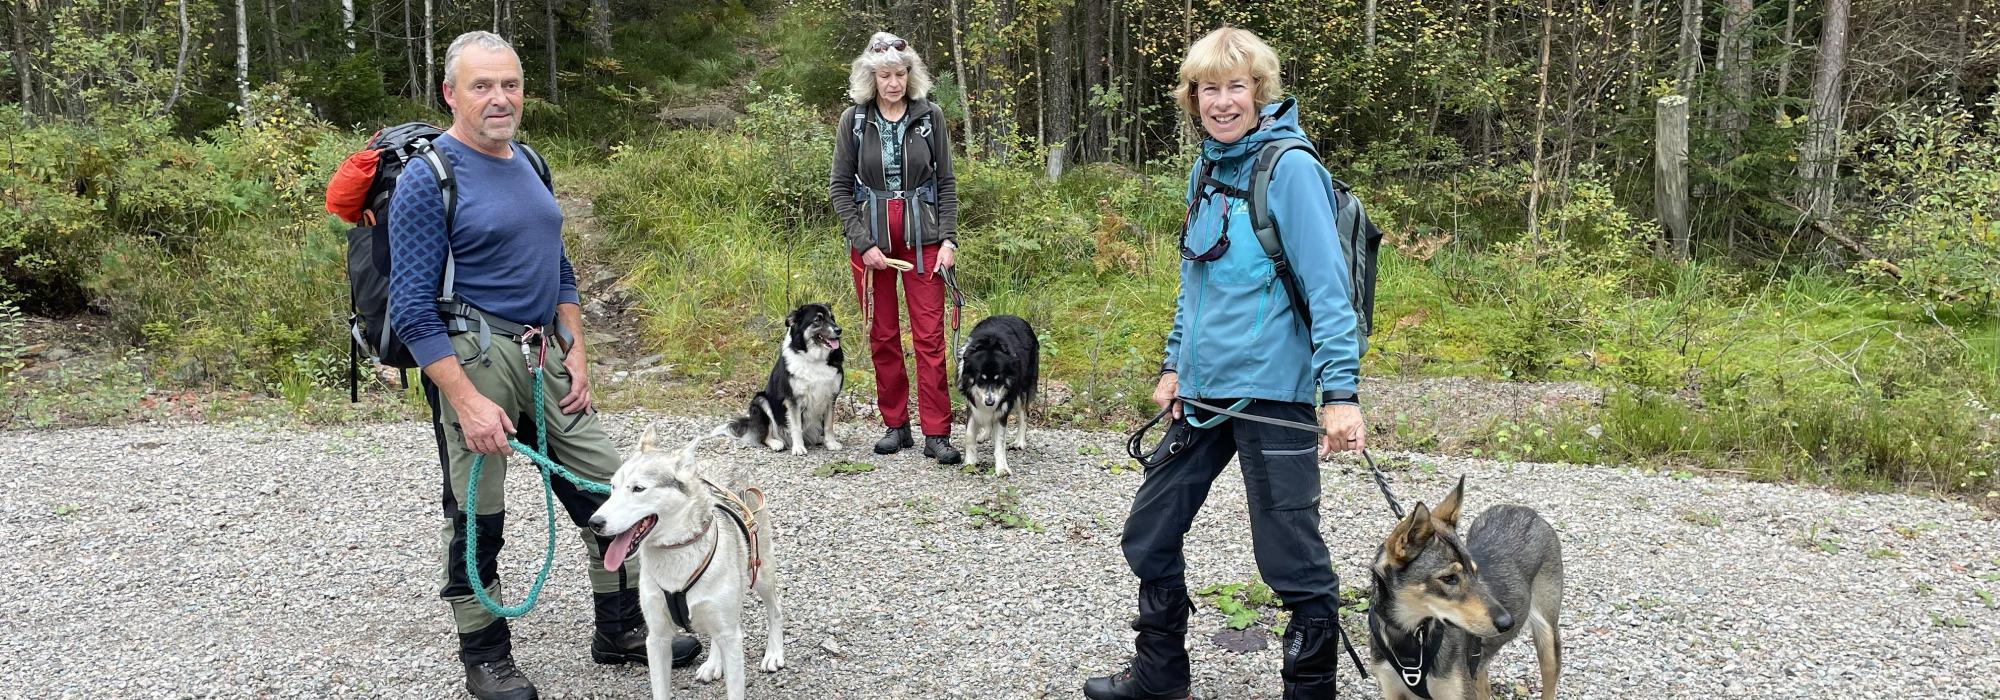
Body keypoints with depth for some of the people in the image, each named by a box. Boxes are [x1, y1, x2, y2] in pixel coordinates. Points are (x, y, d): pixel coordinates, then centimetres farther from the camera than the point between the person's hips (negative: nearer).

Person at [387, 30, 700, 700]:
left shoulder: (528, 164, 11)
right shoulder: (428, 178, -12)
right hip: (474, 358, -7)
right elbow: (412, 307, -16)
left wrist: (576, 354, 9)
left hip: (543, 355, 7)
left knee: (609, 488, 9)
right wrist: (467, 403, -21)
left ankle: (621, 628, 24)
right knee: (476, 517, 3)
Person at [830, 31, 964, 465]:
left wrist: (949, 239, -6)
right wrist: (863, 243, -7)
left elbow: (946, 182, 4)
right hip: (869, 239, 1)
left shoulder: (930, 116, 1)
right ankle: (895, 425, 17)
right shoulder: (854, 120, 1)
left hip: (922, 236, -1)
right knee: (882, 336, 6)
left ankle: (936, 434, -3)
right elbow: (840, 187, 2)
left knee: (930, 335, -5)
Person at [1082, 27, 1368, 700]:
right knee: (1149, 533, 15)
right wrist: (1174, 363, 15)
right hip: (1201, 388, 8)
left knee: (1292, 557, 0)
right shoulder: (1205, 171, 10)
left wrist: (1340, 390, -22)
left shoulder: (1290, 168, -12)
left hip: (1271, 390, -8)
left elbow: (1327, 286, -16)